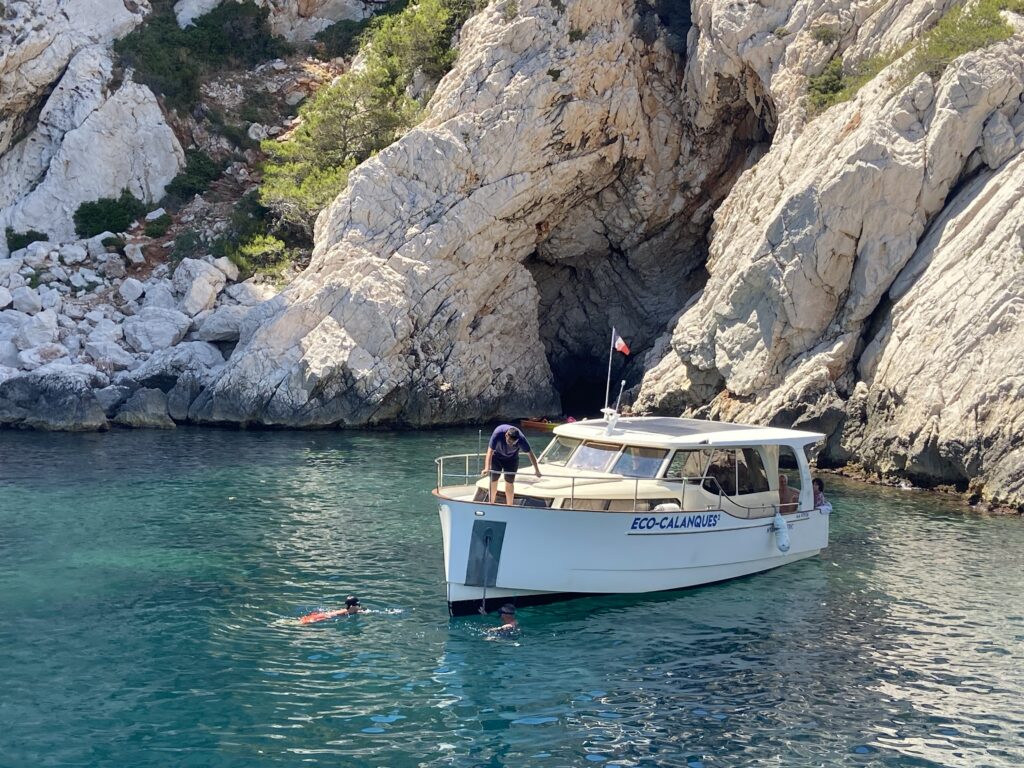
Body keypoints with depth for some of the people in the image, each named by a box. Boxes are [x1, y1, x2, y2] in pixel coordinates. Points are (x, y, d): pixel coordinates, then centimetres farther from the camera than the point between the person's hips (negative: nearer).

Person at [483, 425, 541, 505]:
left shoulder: (521, 439, -34)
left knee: (509, 483, -1)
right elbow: (490, 451, -40)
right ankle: (491, 504, 20)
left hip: (512, 459, 0)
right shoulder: (498, 433, -38)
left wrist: (537, 470, -23)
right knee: (493, 480, 1)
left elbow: (530, 454, -24)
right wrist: (487, 468, -52)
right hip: (496, 456, 0)